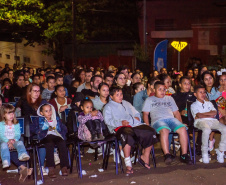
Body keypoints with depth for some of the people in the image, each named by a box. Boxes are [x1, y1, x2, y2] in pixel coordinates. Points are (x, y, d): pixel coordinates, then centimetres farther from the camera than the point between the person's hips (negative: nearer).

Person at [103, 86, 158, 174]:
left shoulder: (126, 103, 35)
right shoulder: (108, 107, 14)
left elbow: (136, 113, 36)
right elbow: (108, 120, -2)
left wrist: (137, 117, 10)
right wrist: (120, 122, -18)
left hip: (135, 125, 6)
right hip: (120, 127, -6)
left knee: (150, 132, -17)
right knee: (127, 134, -41)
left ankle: (145, 156, 0)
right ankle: (128, 163, -36)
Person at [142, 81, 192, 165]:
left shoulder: (169, 98, 32)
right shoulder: (149, 100, 21)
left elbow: (176, 112, 28)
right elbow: (145, 114, 11)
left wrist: (180, 123, 12)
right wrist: (148, 126, -6)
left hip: (171, 119, 3)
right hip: (158, 120, -3)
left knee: (183, 128, -28)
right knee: (164, 130, -39)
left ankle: (184, 155, -27)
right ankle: (167, 155, -41)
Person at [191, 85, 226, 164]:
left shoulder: (209, 103, 30)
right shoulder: (193, 105, 16)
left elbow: (214, 112, 11)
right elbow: (198, 115, -3)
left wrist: (203, 114, 1)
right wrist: (209, 115, 4)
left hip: (212, 121, 5)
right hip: (201, 122, -5)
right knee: (207, 130, -41)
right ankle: (204, 153, -26)